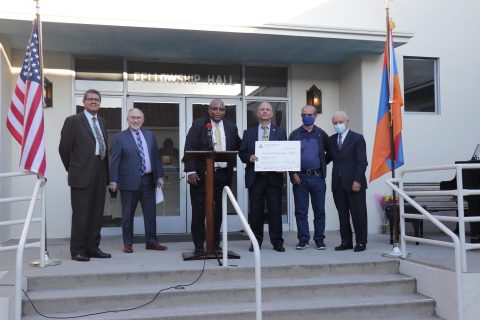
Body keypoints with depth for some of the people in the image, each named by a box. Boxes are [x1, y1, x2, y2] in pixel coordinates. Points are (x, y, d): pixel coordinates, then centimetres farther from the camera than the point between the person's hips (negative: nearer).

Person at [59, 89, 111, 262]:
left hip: (100, 175, 6)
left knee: (97, 214, 10)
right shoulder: (73, 121, -2)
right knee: (81, 214, -2)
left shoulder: (101, 122, 17)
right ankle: (77, 251, 7)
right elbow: (64, 148, -2)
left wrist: (106, 172, 11)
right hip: (82, 175, -6)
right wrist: (73, 169, 5)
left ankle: (92, 247, 19)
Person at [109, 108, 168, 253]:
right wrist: (113, 180, -11)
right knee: (128, 214, 5)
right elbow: (115, 160, -4)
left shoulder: (150, 135, 12)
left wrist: (159, 176, 6)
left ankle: (151, 241, 18)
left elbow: (156, 157, 12)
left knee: (150, 212, 7)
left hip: (148, 180, 4)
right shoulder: (120, 137, 0)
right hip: (129, 181, -4)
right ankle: (128, 243, 16)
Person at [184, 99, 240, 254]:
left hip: (222, 175, 3)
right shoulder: (198, 124, -1)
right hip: (201, 174, -3)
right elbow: (189, 148, -7)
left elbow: (238, 147, 17)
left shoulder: (231, 127, 10)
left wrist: (231, 167, 4)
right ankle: (199, 245, 11)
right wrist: (190, 171, -16)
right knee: (199, 210, 2)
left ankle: (215, 244, 21)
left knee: (218, 211, 9)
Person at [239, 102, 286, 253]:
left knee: (275, 210, 0)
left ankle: (277, 242, 9)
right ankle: (256, 241, 15)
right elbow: (242, 153, 9)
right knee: (255, 211, 5)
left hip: (274, 177, -1)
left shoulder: (280, 132, 11)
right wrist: (249, 158, -11)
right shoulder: (249, 133, 12)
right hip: (255, 177, 1)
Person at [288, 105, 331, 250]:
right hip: (300, 177, 0)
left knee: (319, 211, 5)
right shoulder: (294, 134, 6)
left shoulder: (321, 134, 6)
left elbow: (330, 152, 13)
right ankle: (303, 240, 11)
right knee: (301, 211, 3)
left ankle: (319, 240, 14)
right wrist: (293, 173, -6)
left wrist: (323, 163, 5)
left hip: (317, 177, 0)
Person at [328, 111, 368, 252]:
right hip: (338, 183, 5)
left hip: (354, 182, -5)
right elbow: (329, 157, 15)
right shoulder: (331, 139, 14)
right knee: (342, 214, 7)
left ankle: (360, 242, 10)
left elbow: (362, 162, -7)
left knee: (358, 214, 1)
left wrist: (357, 181, -14)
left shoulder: (357, 138, -2)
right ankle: (346, 241, 14)